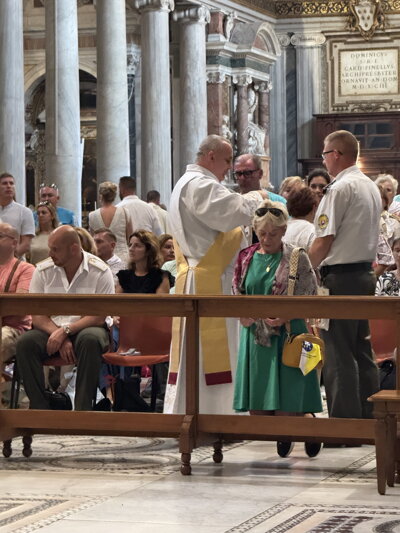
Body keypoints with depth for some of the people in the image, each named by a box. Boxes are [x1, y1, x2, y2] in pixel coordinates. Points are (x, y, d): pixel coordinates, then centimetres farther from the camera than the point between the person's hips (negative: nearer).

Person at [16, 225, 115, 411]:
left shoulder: (100, 272, -7)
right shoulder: (43, 270, 1)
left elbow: (99, 317, -12)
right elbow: (38, 316, -2)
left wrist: (65, 331, -24)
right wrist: (59, 337, -20)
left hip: (85, 328, -3)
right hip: (52, 329, 3)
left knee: (90, 340, -38)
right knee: (25, 343, -28)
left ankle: (82, 409, -33)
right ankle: (39, 408, -25)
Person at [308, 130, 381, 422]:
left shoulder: (340, 188, -14)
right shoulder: (371, 187, 14)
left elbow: (324, 242, -16)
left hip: (341, 277, -9)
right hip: (365, 274, 9)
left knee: (338, 354, -6)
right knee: (362, 349, 13)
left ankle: (343, 420, -6)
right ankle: (368, 416, 16)